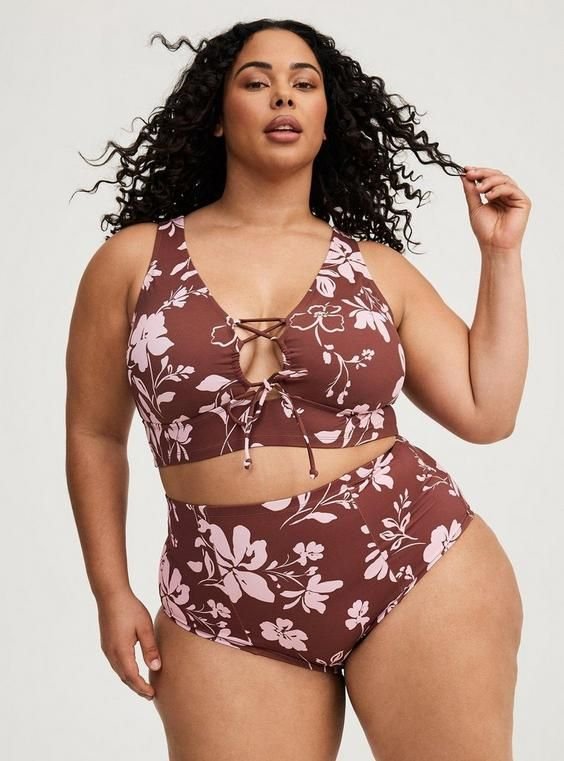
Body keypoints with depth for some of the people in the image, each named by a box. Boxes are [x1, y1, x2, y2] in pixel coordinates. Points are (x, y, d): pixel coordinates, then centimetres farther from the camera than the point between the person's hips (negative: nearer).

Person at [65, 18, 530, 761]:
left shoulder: (379, 269, 7)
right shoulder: (132, 261, 4)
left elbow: (487, 412, 3)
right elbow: (94, 436, 11)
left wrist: (501, 254, 4)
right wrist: (112, 592, 7)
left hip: (419, 569, 1)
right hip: (225, 610, 0)